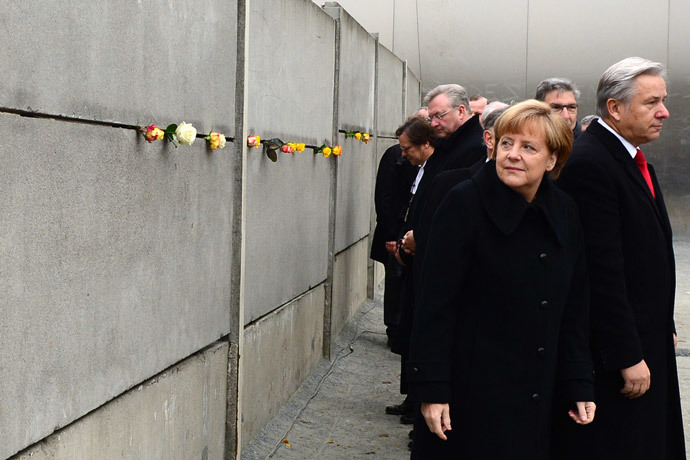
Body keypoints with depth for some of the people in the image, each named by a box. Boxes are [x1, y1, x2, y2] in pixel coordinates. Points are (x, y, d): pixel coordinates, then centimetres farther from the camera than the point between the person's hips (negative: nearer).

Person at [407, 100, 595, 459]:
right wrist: (431, 389, -15)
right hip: (470, 392, -5)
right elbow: (435, 304, -13)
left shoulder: (565, 214, 4)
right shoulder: (464, 204, -11)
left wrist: (580, 386, 7)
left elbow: (574, 310, 10)